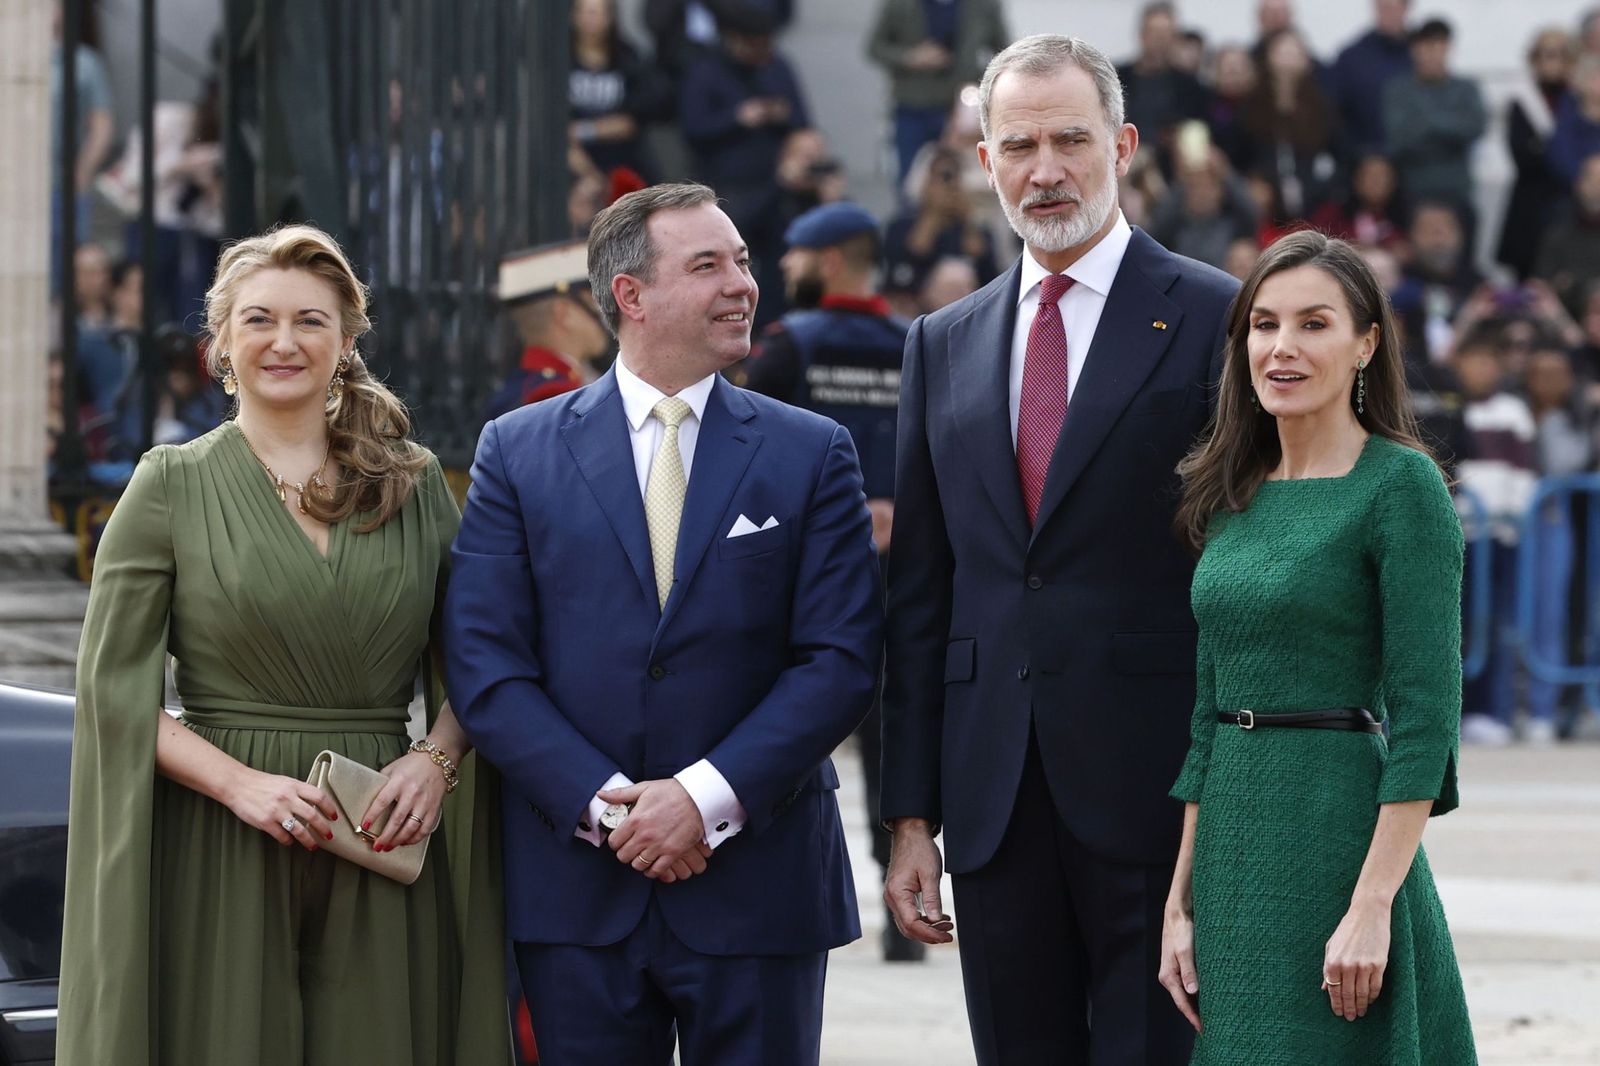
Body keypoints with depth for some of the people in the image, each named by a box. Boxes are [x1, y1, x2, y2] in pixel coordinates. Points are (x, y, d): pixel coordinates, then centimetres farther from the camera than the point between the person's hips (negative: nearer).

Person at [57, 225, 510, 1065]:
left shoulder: (415, 483, 11)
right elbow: (114, 687, -2)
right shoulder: (172, 485, 4)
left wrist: (436, 758, -8)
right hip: (217, 856, -2)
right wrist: (239, 783, -15)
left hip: (381, 858, 2)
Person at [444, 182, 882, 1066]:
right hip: (576, 887, 0)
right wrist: (605, 807, -12)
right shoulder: (519, 453, 4)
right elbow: (485, 666, -1)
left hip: (757, 885, 0)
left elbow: (842, 660, -3)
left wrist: (708, 797, -14)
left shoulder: (812, 454, 4)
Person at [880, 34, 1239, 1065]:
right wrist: (911, 814, 8)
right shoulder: (944, 346, 14)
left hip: (1157, 787, -4)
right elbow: (920, 594, 14)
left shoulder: (1214, 320, -1)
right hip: (995, 795, 5)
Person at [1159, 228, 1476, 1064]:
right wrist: (1181, 904, 10)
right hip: (1233, 853, 7)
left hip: (1340, 835, -7)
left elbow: (1425, 712, -13)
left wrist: (1372, 908, -19)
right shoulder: (1233, 496, 12)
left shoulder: (1400, 484, -8)